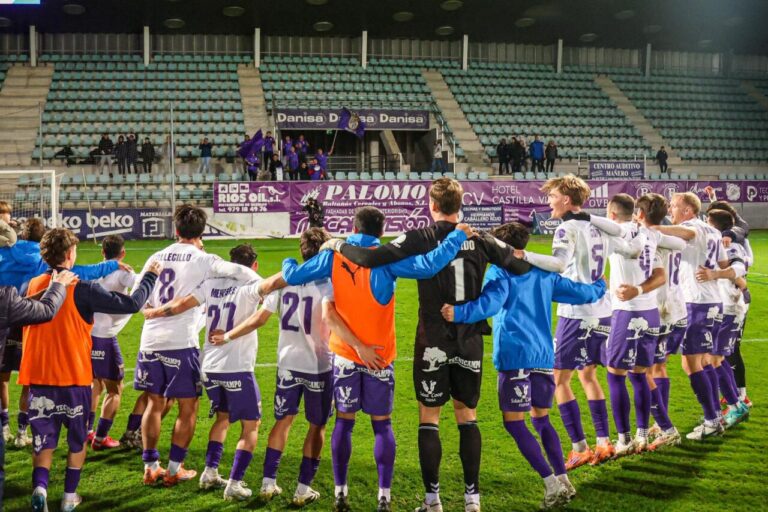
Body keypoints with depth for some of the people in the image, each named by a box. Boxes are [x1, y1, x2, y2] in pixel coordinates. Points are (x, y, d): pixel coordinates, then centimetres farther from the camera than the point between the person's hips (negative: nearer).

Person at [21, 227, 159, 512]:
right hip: (74, 378, -3)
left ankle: (39, 487, -12)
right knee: (77, 440, 15)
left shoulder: (32, 286, 2)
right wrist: (150, 276, 2)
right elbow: (131, 304, -13)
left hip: (38, 378, 3)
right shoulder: (81, 290, -13)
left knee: (44, 440, 10)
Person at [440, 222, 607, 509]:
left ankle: (552, 483, -9)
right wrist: (600, 287, 45)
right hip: (543, 356, 6)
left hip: (515, 356, -6)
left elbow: (491, 303, -18)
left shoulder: (500, 271, 1)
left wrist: (459, 313, -32)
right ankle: (563, 480, 12)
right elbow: (579, 293, 24)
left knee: (514, 422, -2)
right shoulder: (543, 273, 17)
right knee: (541, 419, 19)